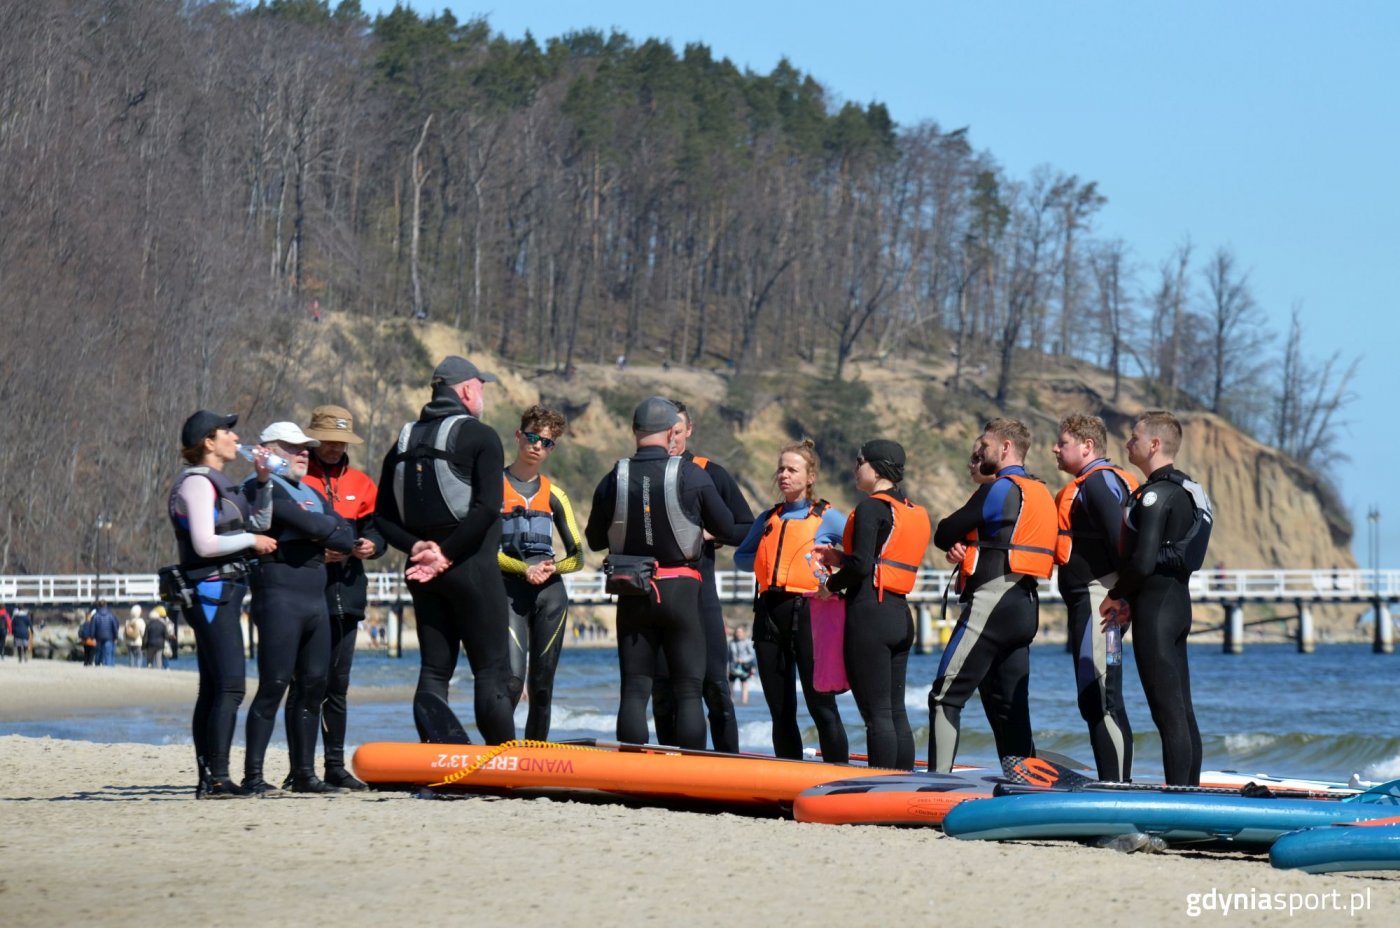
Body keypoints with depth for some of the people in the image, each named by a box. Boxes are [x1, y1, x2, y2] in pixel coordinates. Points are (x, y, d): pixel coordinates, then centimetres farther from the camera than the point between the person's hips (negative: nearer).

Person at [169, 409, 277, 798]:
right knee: (230, 686, -16)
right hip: (209, 591, -10)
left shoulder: (220, 484, 19)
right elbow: (205, 544, -19)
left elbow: (259, 522, 26)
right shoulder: (197, 483, -11)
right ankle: (217, 778, -20)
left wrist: (262, 481, 15)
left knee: (212, 689, 9)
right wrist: (250, 540, -9)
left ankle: (208, 779, 10)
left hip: (224, 592, 10)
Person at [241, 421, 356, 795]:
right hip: (279, 596, -8)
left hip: (317, 599, 8)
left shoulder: (314, 495, 23)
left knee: (313, 686, 7)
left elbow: (346, 537, 12)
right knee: (274, 685, -11)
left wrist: (321, 535, -6)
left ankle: (304, 773, 12)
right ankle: (253, 775, -9)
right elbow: (300, 521, -16)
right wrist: (328, 526, 2)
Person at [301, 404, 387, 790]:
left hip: (346, 595, 5)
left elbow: (377, 527, 16)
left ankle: (336, 766, 17)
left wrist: (371, 545, -6)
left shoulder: (360, 484, 16)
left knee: (337, 685, 11)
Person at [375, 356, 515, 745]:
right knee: (492, 670, -3)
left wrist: (417, 546, -3)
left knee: (434, 670, 8)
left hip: (424, 572, 6)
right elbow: (487, 508, -19)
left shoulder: (404, 441, 14)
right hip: (472, 567, -6)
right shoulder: (480, 437, -6)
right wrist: (447, 555, -14)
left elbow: (382, 517, 10)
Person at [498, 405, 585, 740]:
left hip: (550, 592, 3)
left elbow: (577, 557, 13)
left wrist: (551, 568, -7)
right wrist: (524, 568, -15)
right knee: (513, 675, -18)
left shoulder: (554, 495, 13)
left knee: (542, 682, 3)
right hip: (508, 590, -3)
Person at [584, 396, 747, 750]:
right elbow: (730, 532, 0)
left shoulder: (613, 480, -3)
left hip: (632, 596, 2)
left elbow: (595, 539, 10)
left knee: (634, 690, 7)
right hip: (680, 591, -2)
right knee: (689, 690, 4)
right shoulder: (693, 476, -9)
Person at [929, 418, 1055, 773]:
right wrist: (967, 546, -3)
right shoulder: (1040, 493, 18)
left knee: (946, 697, -8)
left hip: (992, 603, -9)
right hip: (1025, 607, 9)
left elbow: (944, 535, -7)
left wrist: (958, 543, 14)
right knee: (1009, 706, 12)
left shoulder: (998, 490, -10)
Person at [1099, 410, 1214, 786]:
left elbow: (1143, 561, -22)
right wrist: (1129, 600, 13)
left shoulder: (1155, 494, -15)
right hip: (1178, 602, 10)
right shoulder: (1186, 490, 16)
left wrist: (1116, 596, -5)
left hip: (1155, 610, -10)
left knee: (1167, 711, -10)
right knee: (1182, 709, 12)